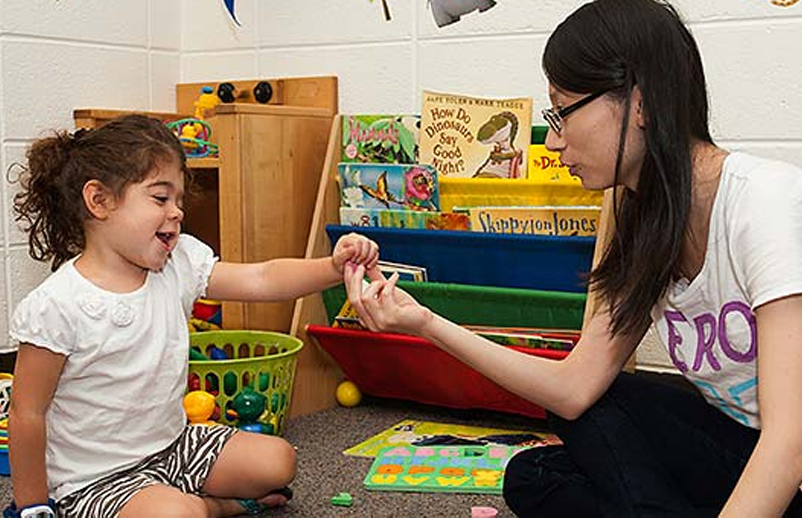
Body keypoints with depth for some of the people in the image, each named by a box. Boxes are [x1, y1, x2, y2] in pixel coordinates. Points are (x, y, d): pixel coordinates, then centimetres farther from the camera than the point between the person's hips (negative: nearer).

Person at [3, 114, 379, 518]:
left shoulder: (178, 264, -5)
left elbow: (261, 280, -9)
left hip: (173, 444, 7)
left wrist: (334, 266, -25)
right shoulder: (55, 307, -23)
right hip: (94, 481, -6)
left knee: (277, 459, 5)